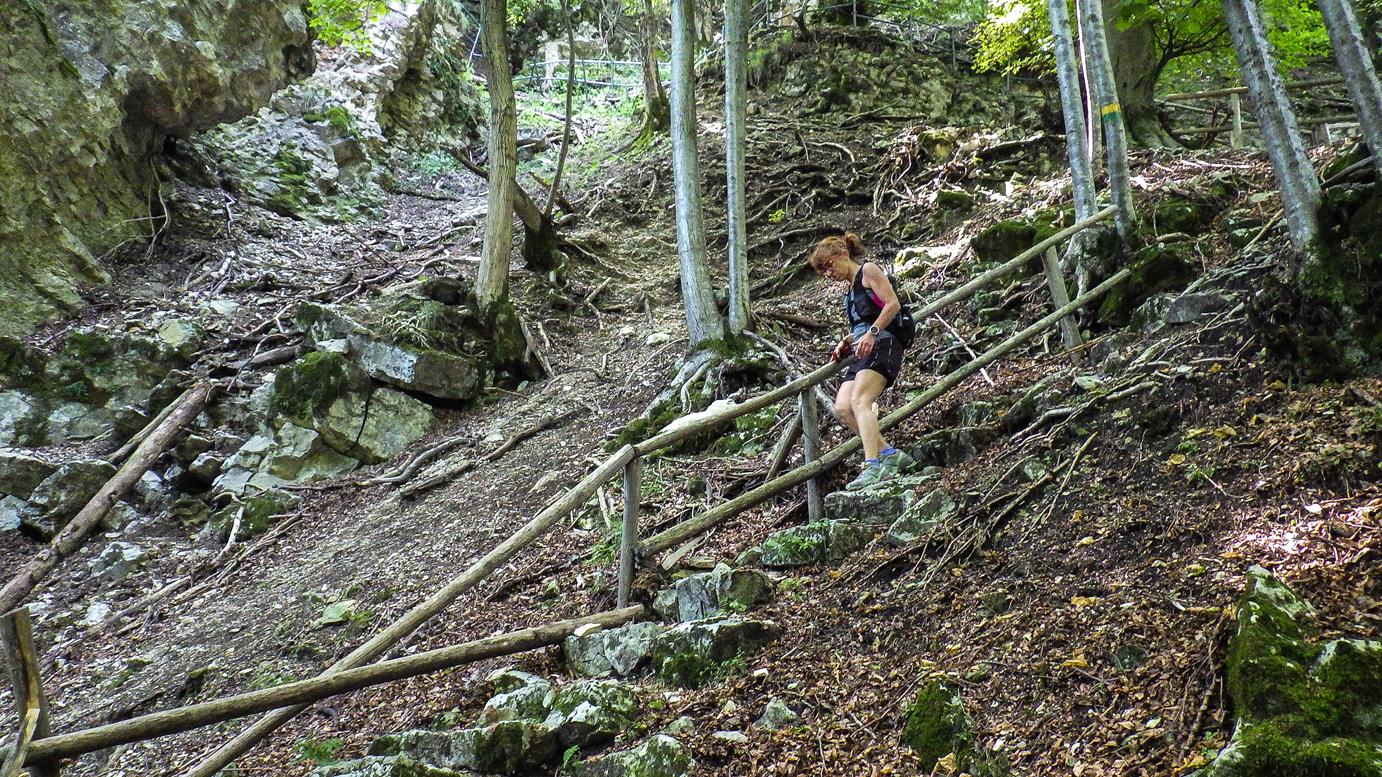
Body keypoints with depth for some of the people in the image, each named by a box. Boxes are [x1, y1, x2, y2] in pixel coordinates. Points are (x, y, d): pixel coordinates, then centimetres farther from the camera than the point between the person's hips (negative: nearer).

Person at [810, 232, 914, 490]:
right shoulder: (851, 288, 27)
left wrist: (871, 334, -19)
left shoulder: (868, 270, 2)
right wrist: (845, 342, 10)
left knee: (859, 401, -24)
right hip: (863, 352, 9)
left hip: (882, 344, -9)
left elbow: (893, 304, -9)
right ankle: (889, 453, -2)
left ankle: (872, 467, -33)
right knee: (842, 406, -6)